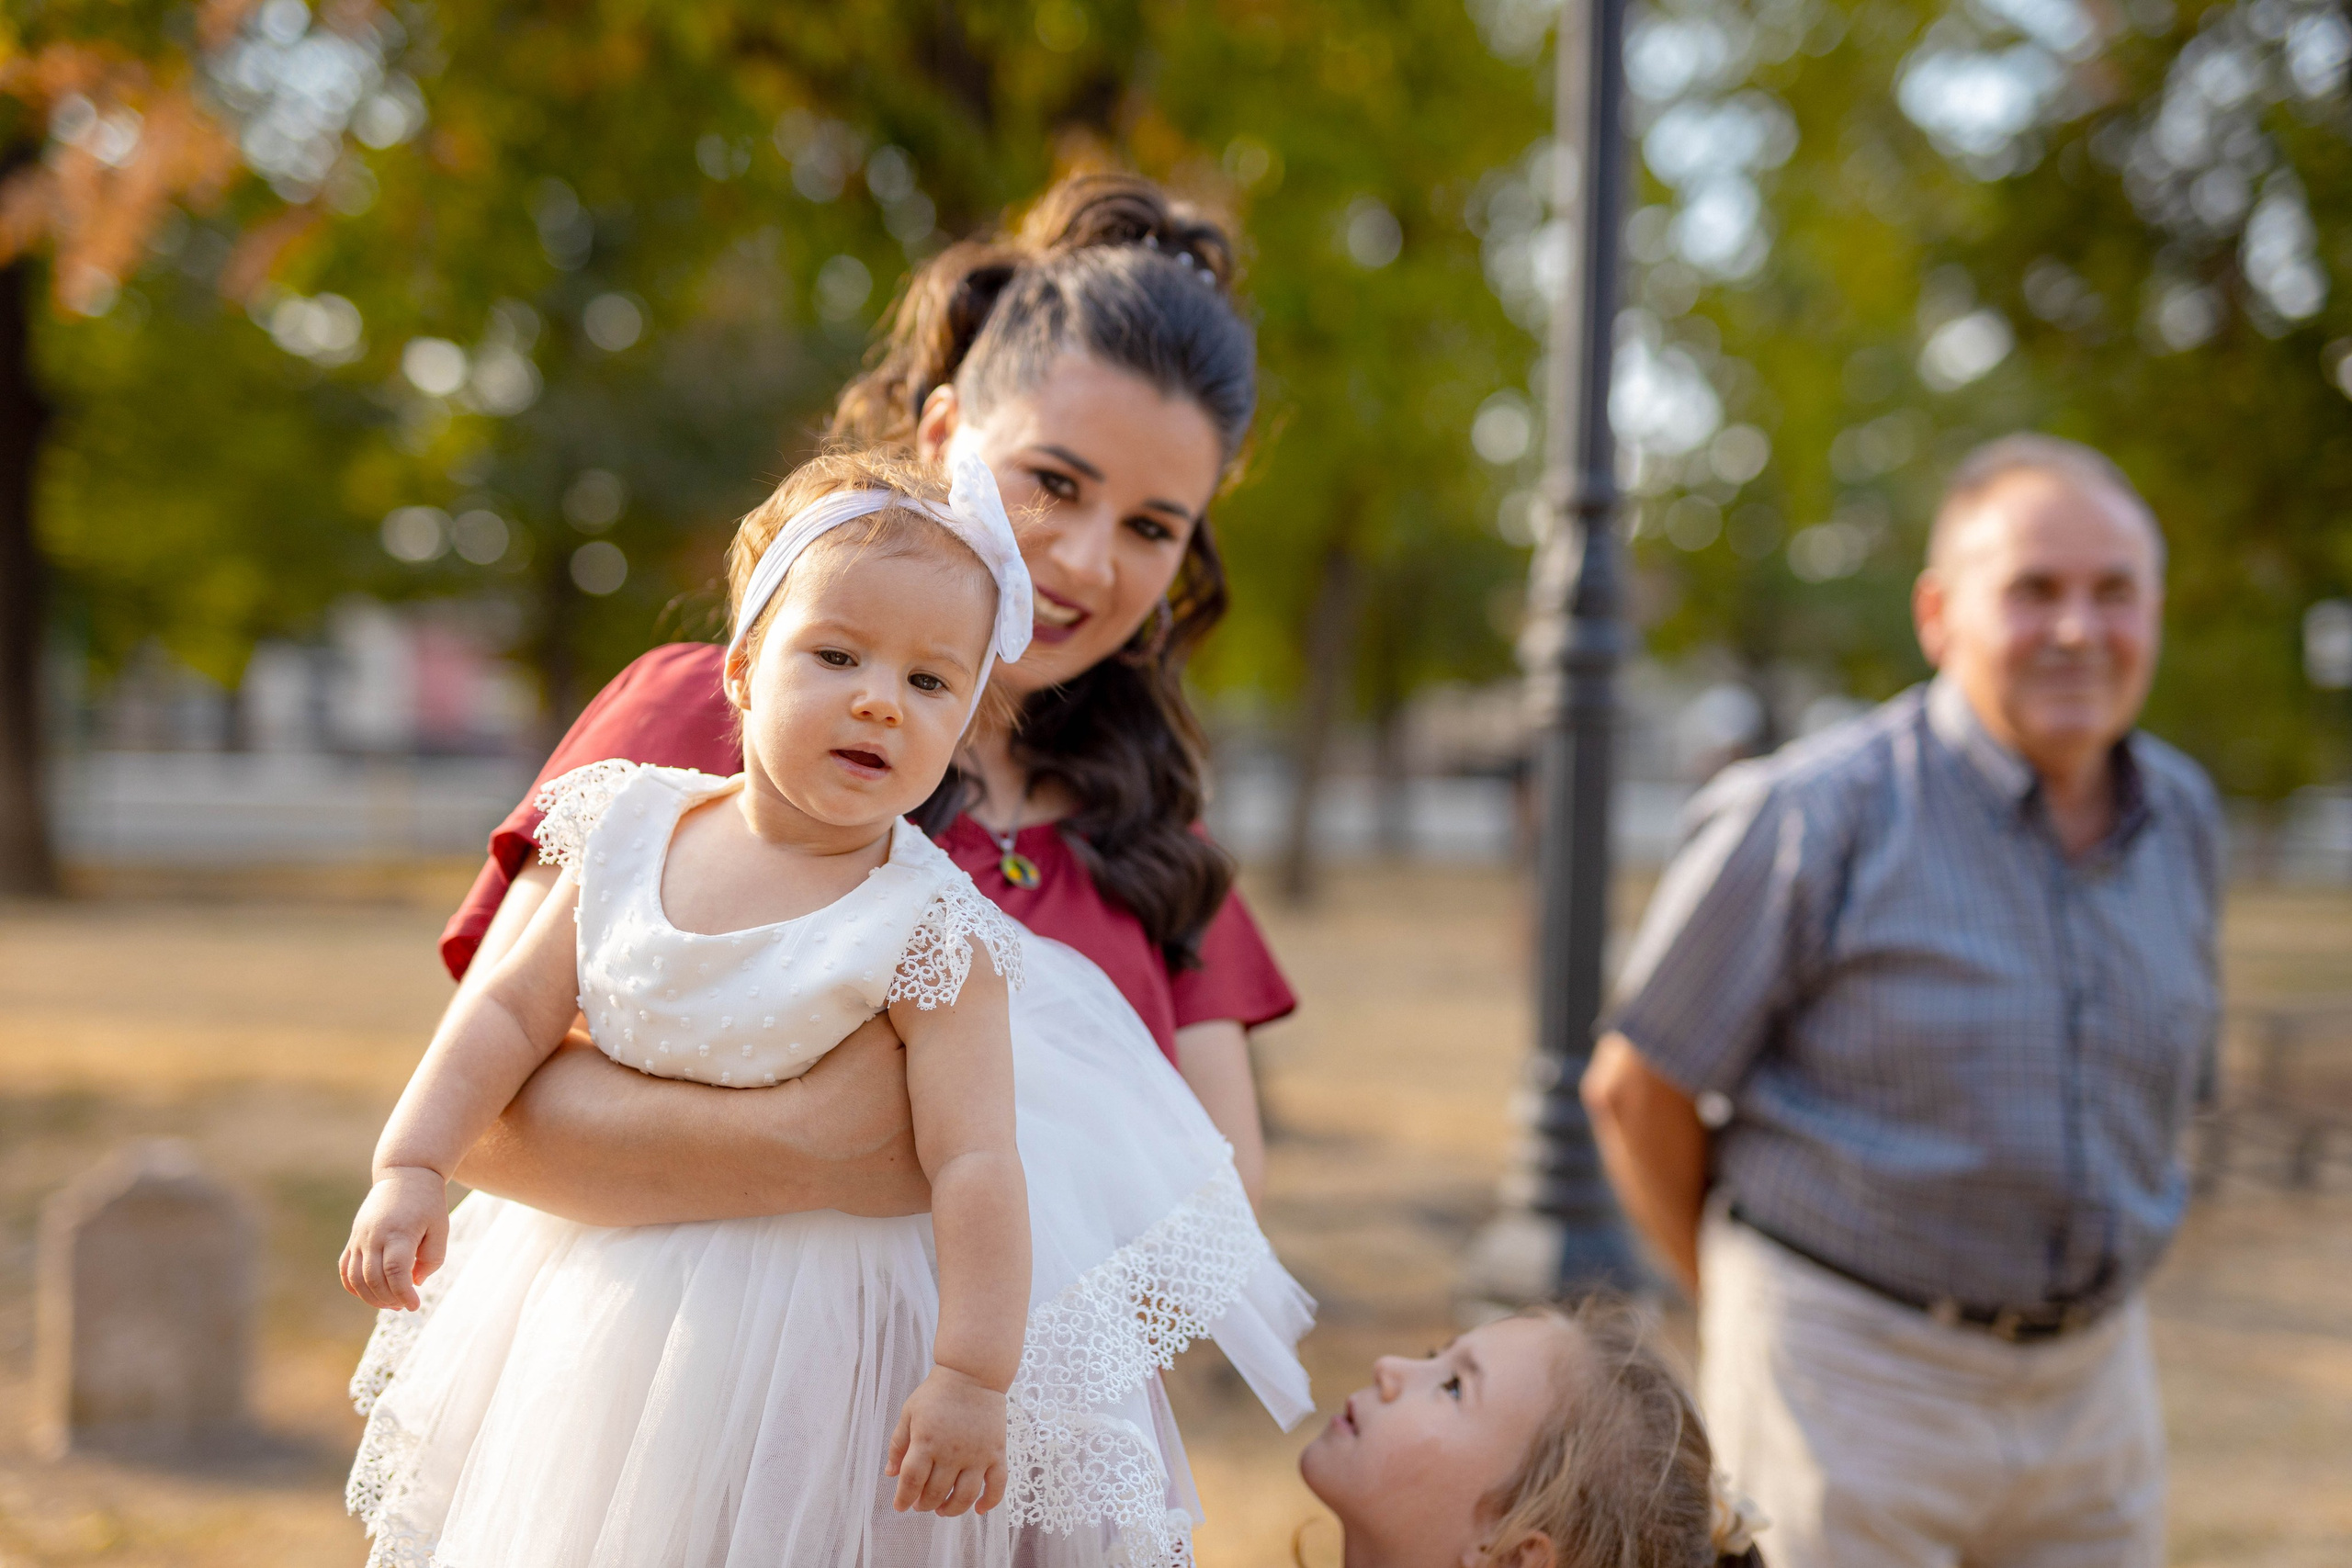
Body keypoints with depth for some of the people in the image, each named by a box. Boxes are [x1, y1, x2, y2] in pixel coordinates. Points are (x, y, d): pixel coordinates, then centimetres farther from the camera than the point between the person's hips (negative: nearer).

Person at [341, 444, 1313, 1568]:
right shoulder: (631, 833, -7)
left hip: (809, 1331, -4)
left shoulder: (926, 929, -21)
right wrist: (410, 1167, -7)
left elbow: (975, 1163, -22)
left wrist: (972, 1378, -25)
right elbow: (513, 1012, 1)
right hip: (597, 1297, 5)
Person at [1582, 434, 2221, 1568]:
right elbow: (1635, 1089, -7)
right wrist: (1734, 1299, 5)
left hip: (2094, 1384, 6)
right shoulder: (1814, 818, -14)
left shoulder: (2182, 818, 5)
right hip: (1854, 1380, -5)